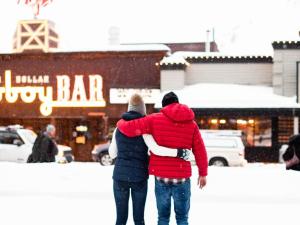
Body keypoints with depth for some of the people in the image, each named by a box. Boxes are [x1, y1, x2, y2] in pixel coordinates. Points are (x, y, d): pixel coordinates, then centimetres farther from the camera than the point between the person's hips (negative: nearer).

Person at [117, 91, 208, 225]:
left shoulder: (155, 119, -1)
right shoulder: (191, 123, 3)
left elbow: (129, 128, -6)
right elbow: (200, 151, 3)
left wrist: (120, 123, 16)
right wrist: (203, 173, 14)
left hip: (161, 176, 0)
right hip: (182, 178, 0)